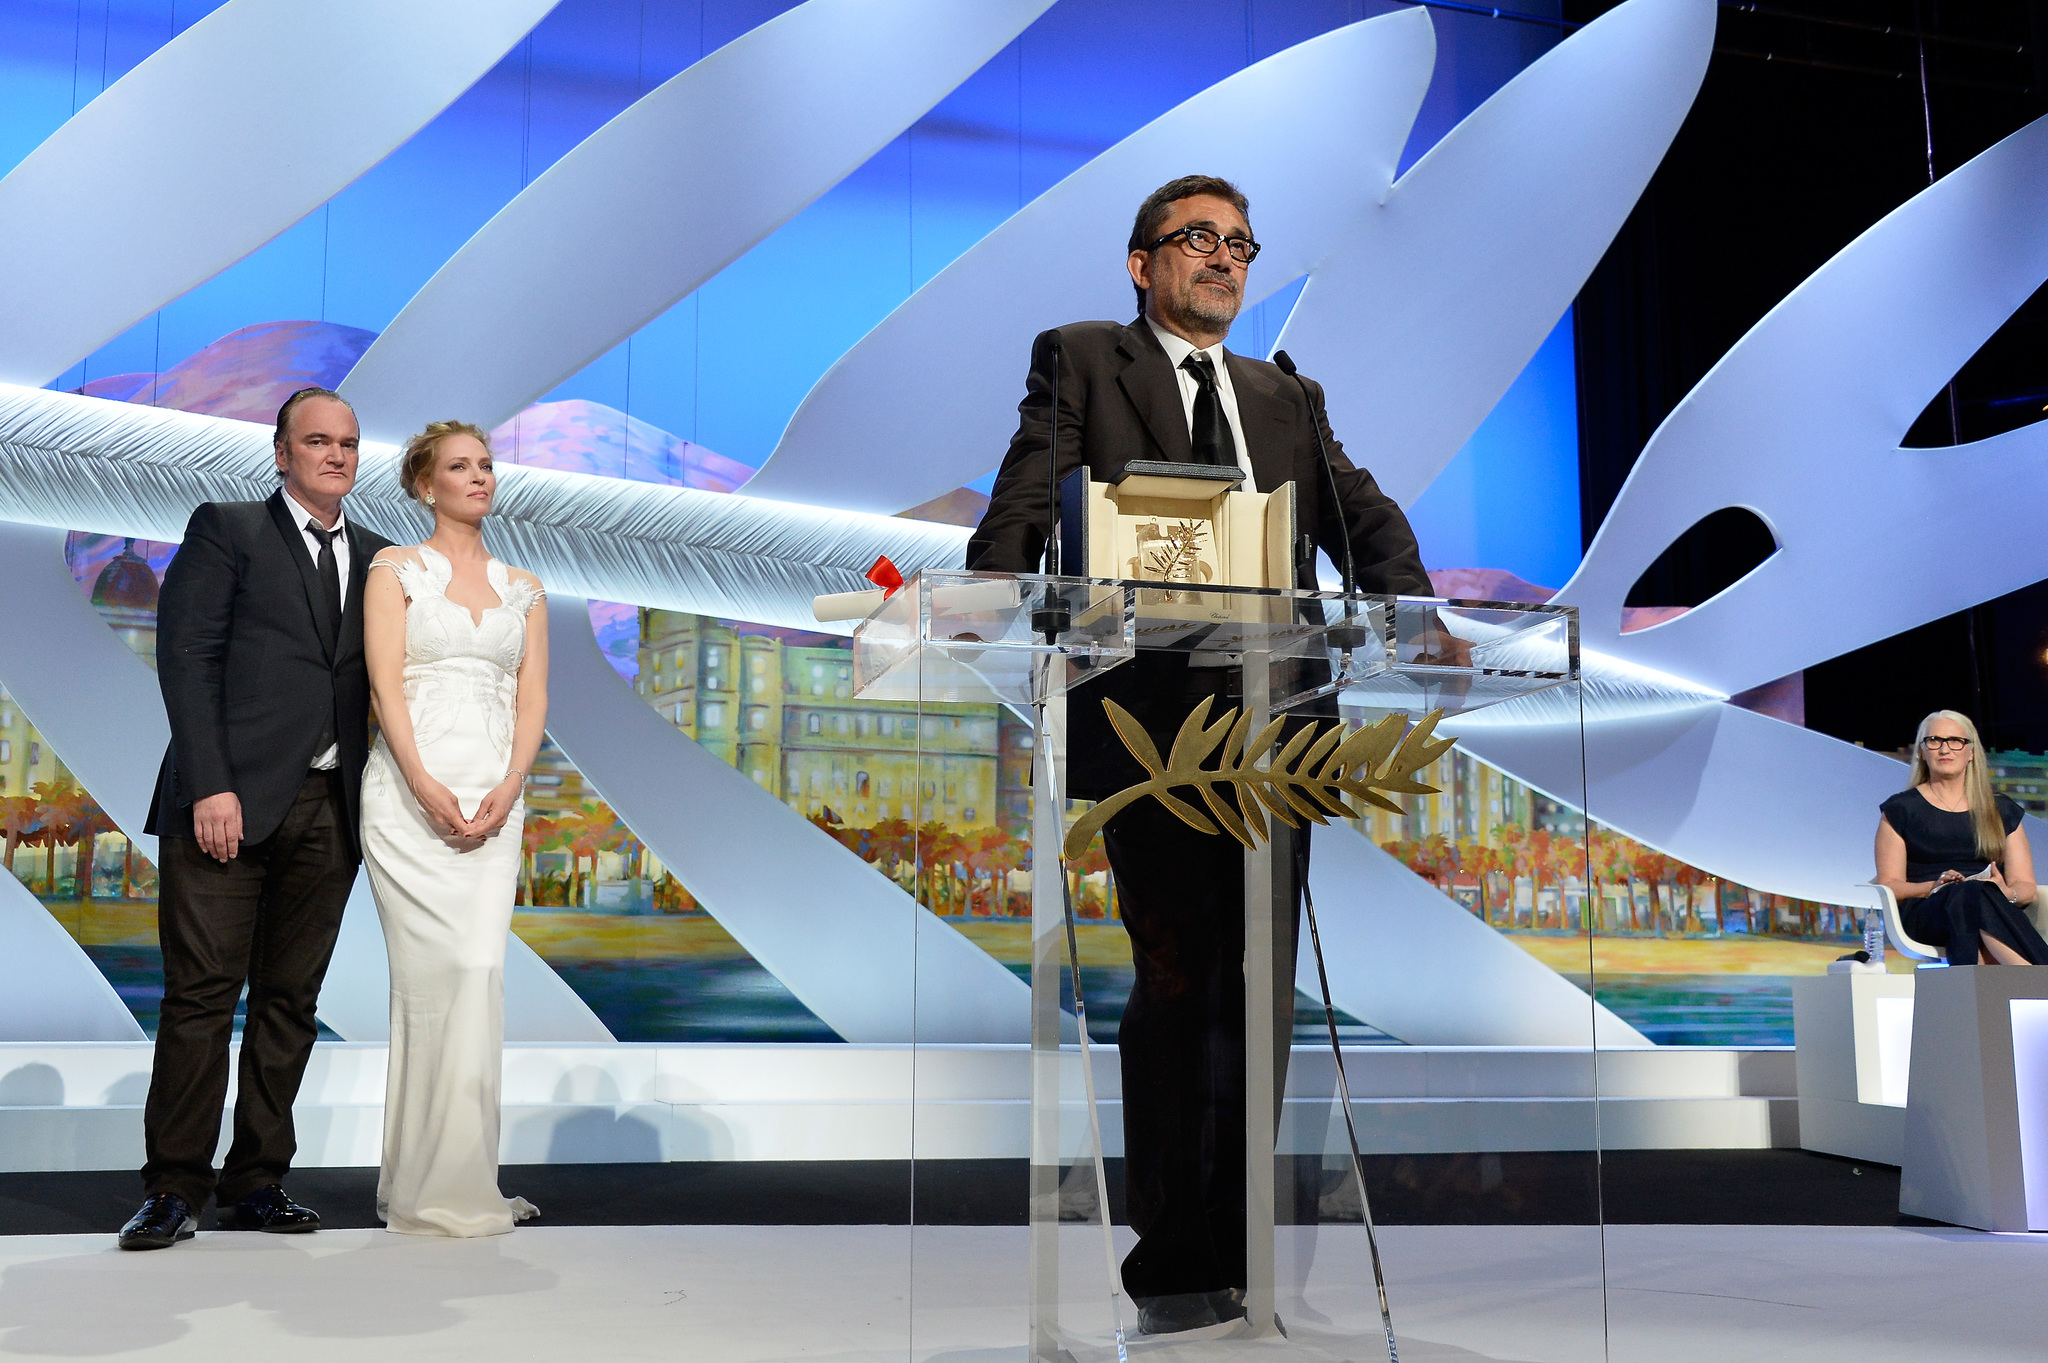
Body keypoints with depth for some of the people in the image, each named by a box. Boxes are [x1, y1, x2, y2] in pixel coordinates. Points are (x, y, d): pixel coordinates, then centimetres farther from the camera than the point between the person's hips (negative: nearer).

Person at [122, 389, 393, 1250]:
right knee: (202, 993, -4)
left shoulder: (377, 559, 17)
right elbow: (186, 656, -4)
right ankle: (174, 1189, 5)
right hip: (229, 803, -4)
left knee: (291, 1000, 6)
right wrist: (212, 786, -14)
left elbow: (384, 681, 14)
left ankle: (256, 1183, 13)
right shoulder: (226, 530, 5)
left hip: (328, 813, 4)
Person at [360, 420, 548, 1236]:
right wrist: (425, 786, -17)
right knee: (435, 972, -8)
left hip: (493, 797, 3)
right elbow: (385, 683, -5)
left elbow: (532, 698, 10)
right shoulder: (396, 570, 6)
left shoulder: (522, 588, 17)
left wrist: (508, 788, -7)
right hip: (411, 792, -3)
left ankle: (464, 1180, 2)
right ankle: (428, 1185, 1)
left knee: (478, 970, -5)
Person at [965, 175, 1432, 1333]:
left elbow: (1367, 520, 12)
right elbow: (1020, 514, -2)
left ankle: (1240, 1254, 17)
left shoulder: (1288, 399, 23)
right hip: (1150, 717, -5)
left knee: (1261, 990, 6)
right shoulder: (1082, 362, 11)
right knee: (1179, 984, -7)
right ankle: (1172, 1267, 2)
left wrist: (1414, 613, -8)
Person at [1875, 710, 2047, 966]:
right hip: (1924, 912, -2)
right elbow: (1888, 885, 6)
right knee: (1971, 894, -39)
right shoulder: (1900, 810, 14)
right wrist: (1935, 887, -15)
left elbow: (2026, 886, 14)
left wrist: (2008, 892, -11)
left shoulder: (2002, 811, 22)